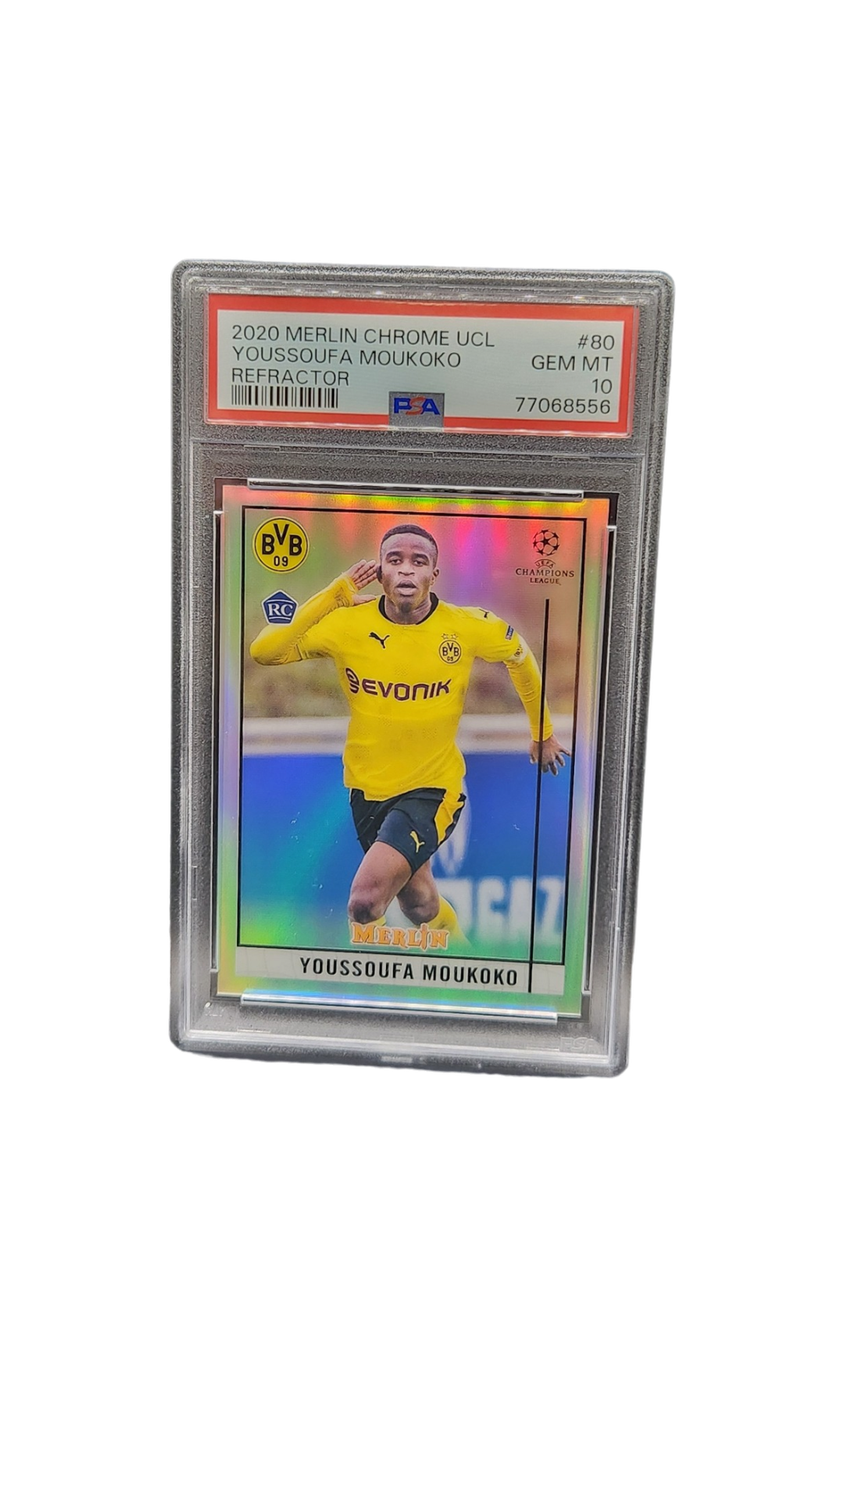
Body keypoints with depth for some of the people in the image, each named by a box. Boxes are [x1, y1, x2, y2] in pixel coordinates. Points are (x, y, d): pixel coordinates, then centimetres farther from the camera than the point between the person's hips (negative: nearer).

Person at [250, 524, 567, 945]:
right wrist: (333, 594, -22)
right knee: (417, 902, 22)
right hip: (366, 788, 3)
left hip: (432, 788, -3)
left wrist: (543, 734, 16)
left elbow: (520, 657, 7)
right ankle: (458, 943, 55)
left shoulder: (468, 628, -13)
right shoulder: (347, 623, -12)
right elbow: (264, 652, -17)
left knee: (365, 902, -23)